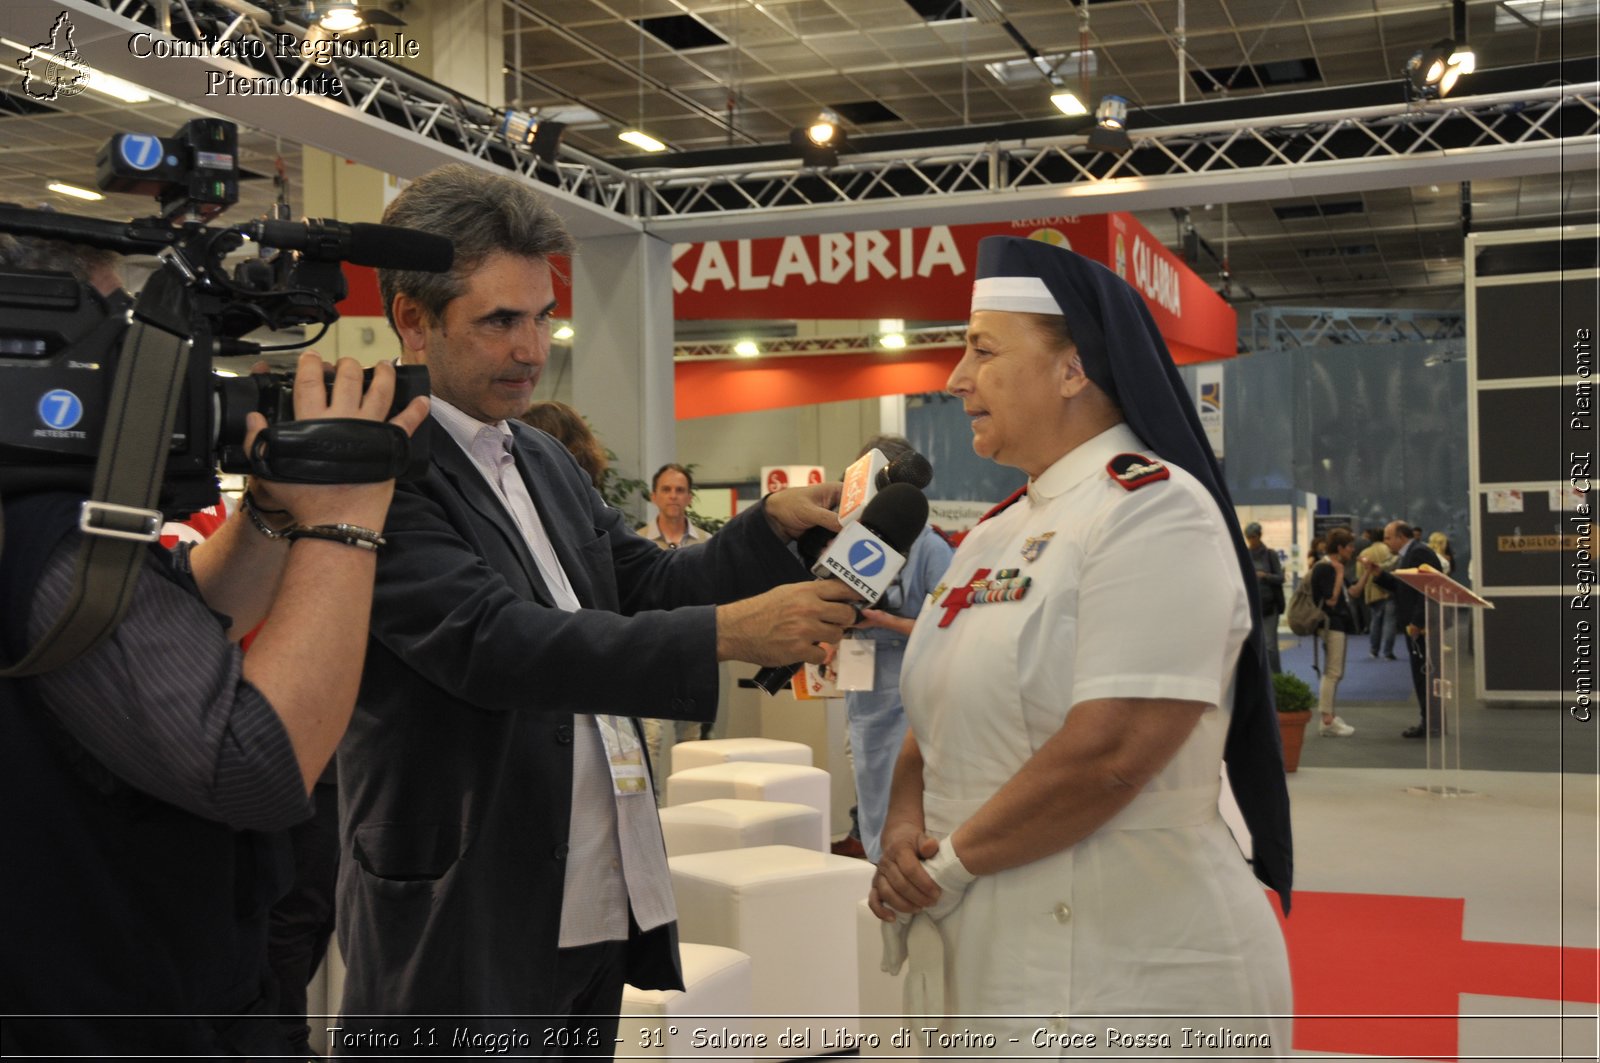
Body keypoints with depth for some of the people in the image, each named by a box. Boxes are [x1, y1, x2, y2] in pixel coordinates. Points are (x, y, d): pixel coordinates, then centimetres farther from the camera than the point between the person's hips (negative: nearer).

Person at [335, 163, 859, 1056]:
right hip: (466, 928, -8)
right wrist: (728, 634, -28)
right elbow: (492, 640, -25)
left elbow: (648, 587, 13)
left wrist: (774, 525, -5)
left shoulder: (547, 461, 13)